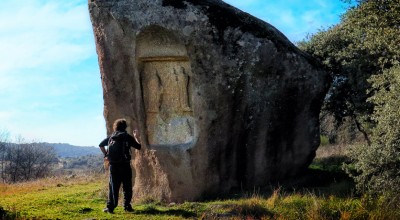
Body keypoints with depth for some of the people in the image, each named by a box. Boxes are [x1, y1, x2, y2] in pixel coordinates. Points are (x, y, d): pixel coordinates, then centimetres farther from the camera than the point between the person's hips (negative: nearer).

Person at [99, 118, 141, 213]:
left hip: (113, 165, 3)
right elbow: (139, 146, 3)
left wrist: (105, 155, 15)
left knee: (113, 186, 6)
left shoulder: (111, 137, 9)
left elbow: (101, 145, 13)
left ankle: (110, 207, 2)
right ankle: (127, 206, 8)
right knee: (127, 187, 8)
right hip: (125, 165, -3)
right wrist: (136, 137, 17)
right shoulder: (127, 137, -1)